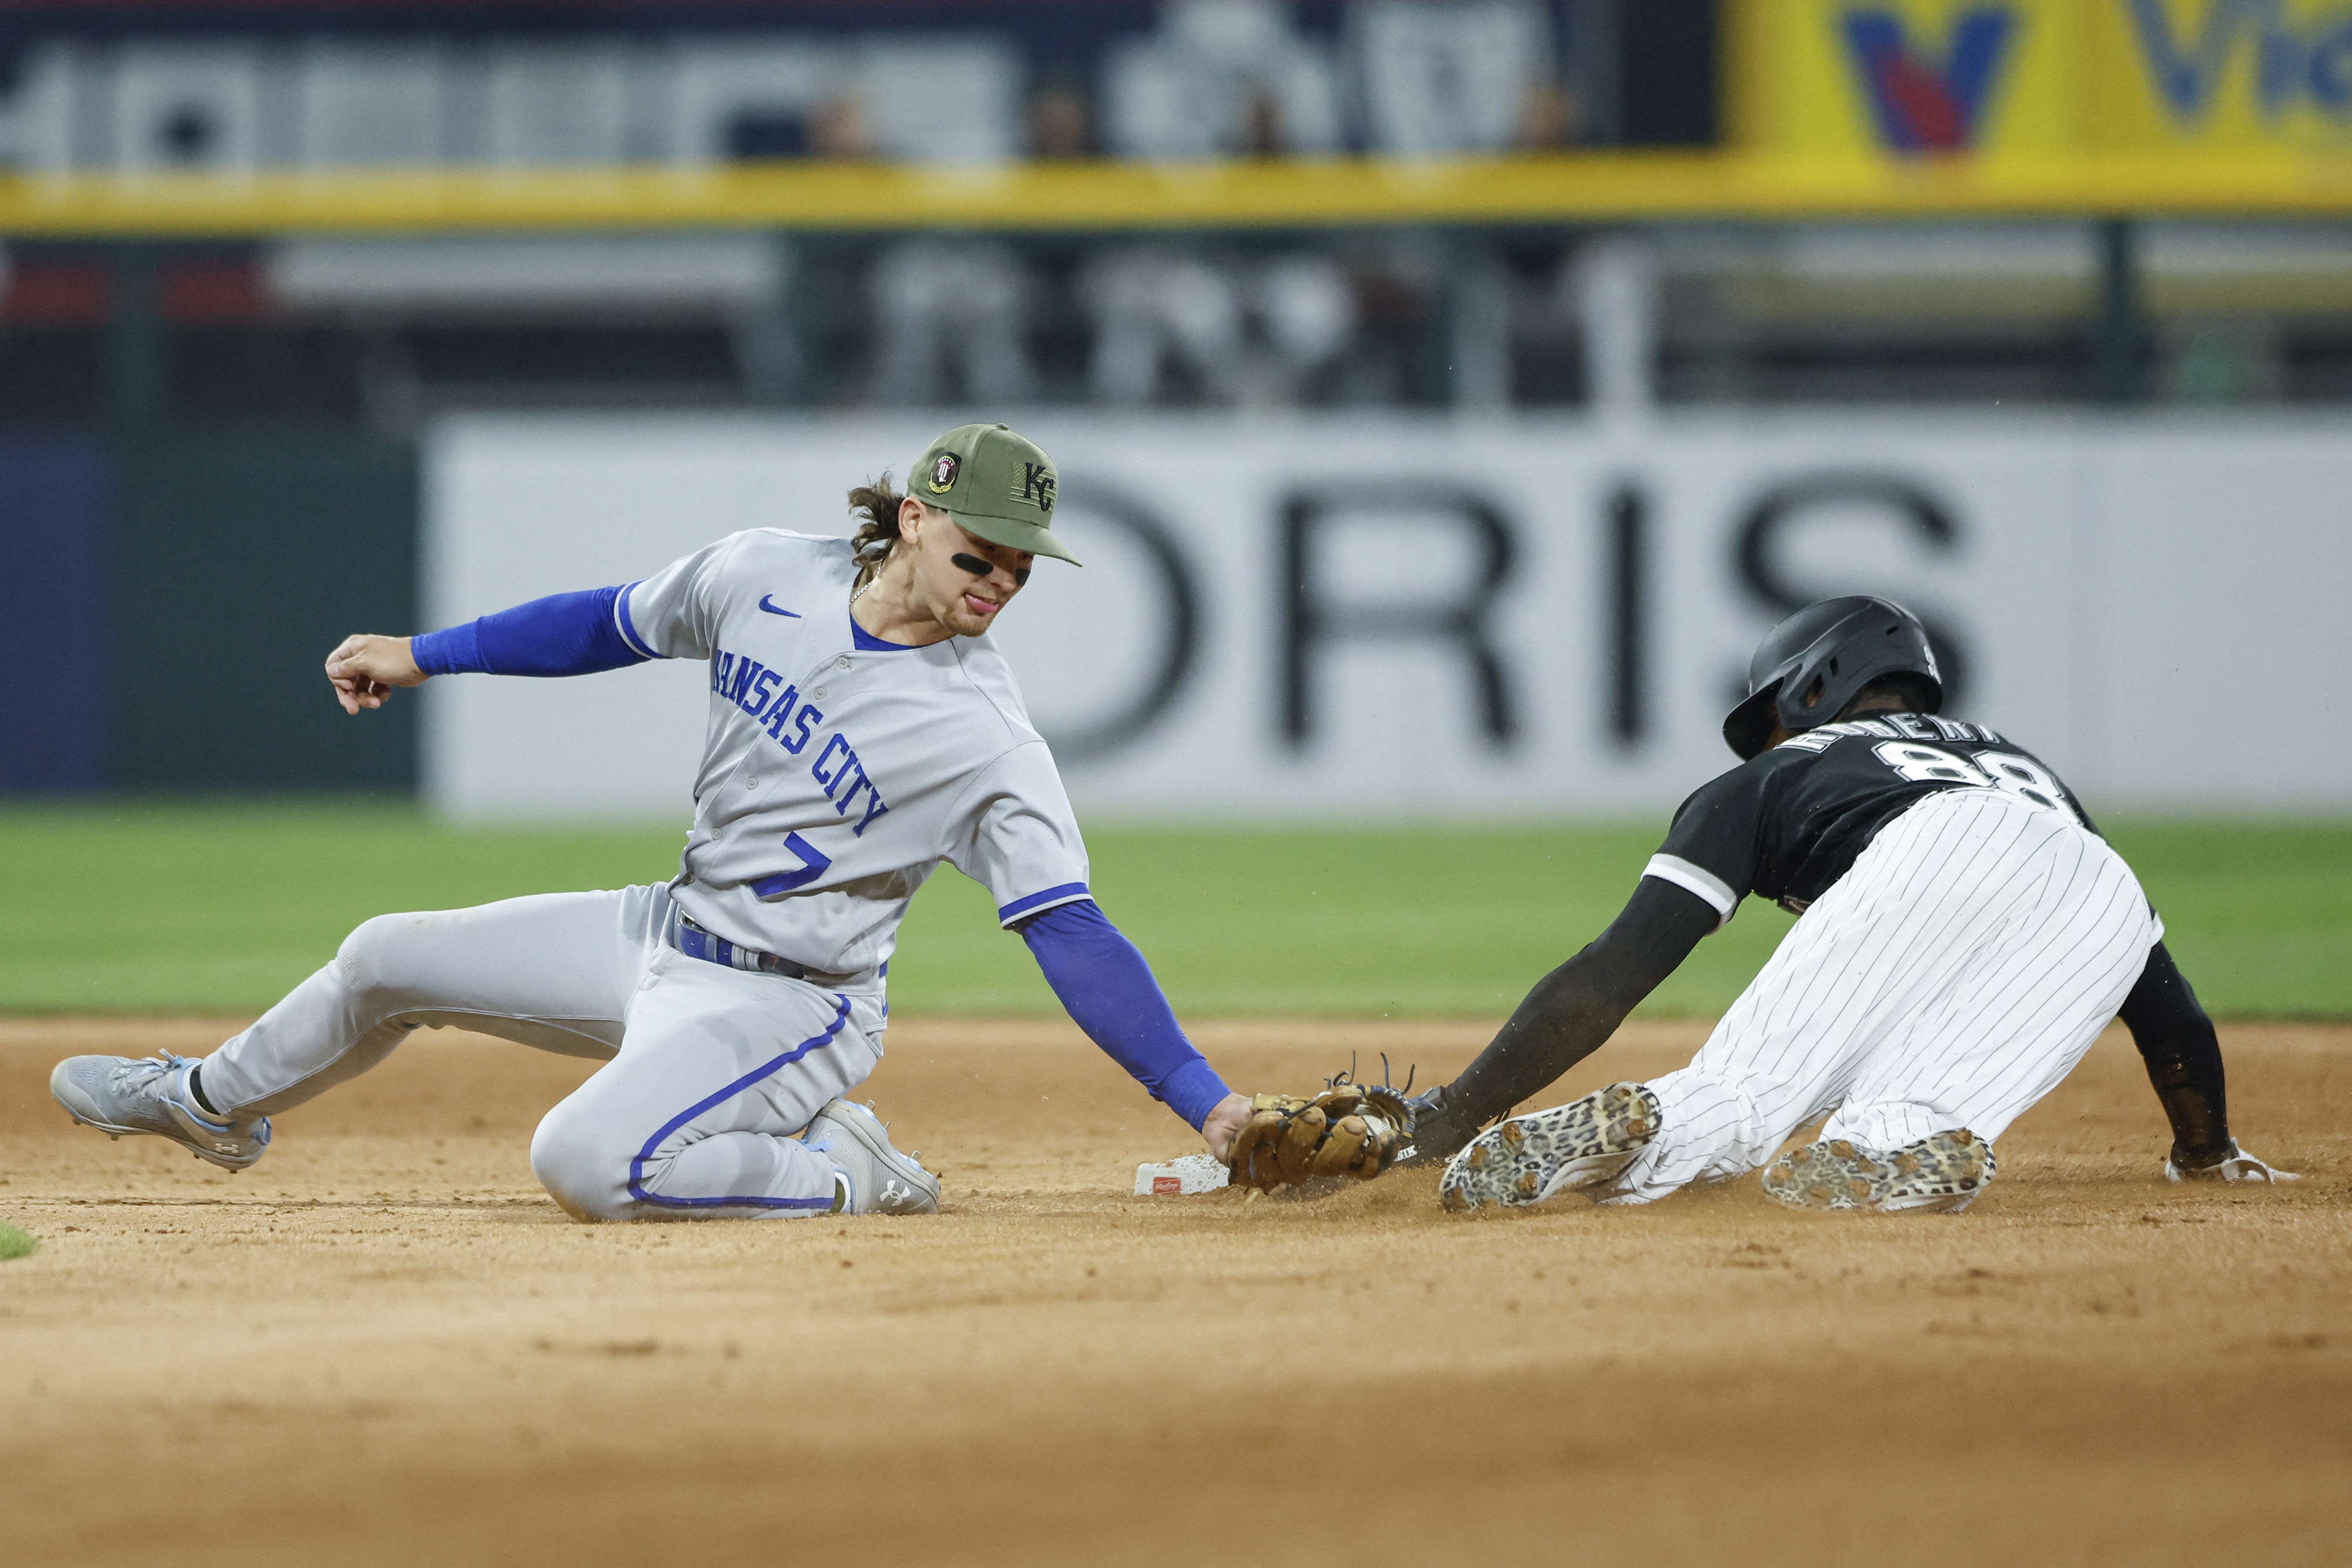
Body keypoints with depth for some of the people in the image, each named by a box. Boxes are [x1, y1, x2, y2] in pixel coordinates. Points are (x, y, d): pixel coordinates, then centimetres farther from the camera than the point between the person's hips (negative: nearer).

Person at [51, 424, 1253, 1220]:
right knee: (387, 962, 19)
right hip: (666, 934, 6)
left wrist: (1209, 1103, -36)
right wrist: (421, 655, 13)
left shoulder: (983, 737, -24)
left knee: (583, 1162, -32)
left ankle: (834, 1173, -9)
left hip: (790, 1001, -6)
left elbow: (1073, 935, -27)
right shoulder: (763, 576, -9)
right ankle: (208, 1105, 48)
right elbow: (616, 625, 10)